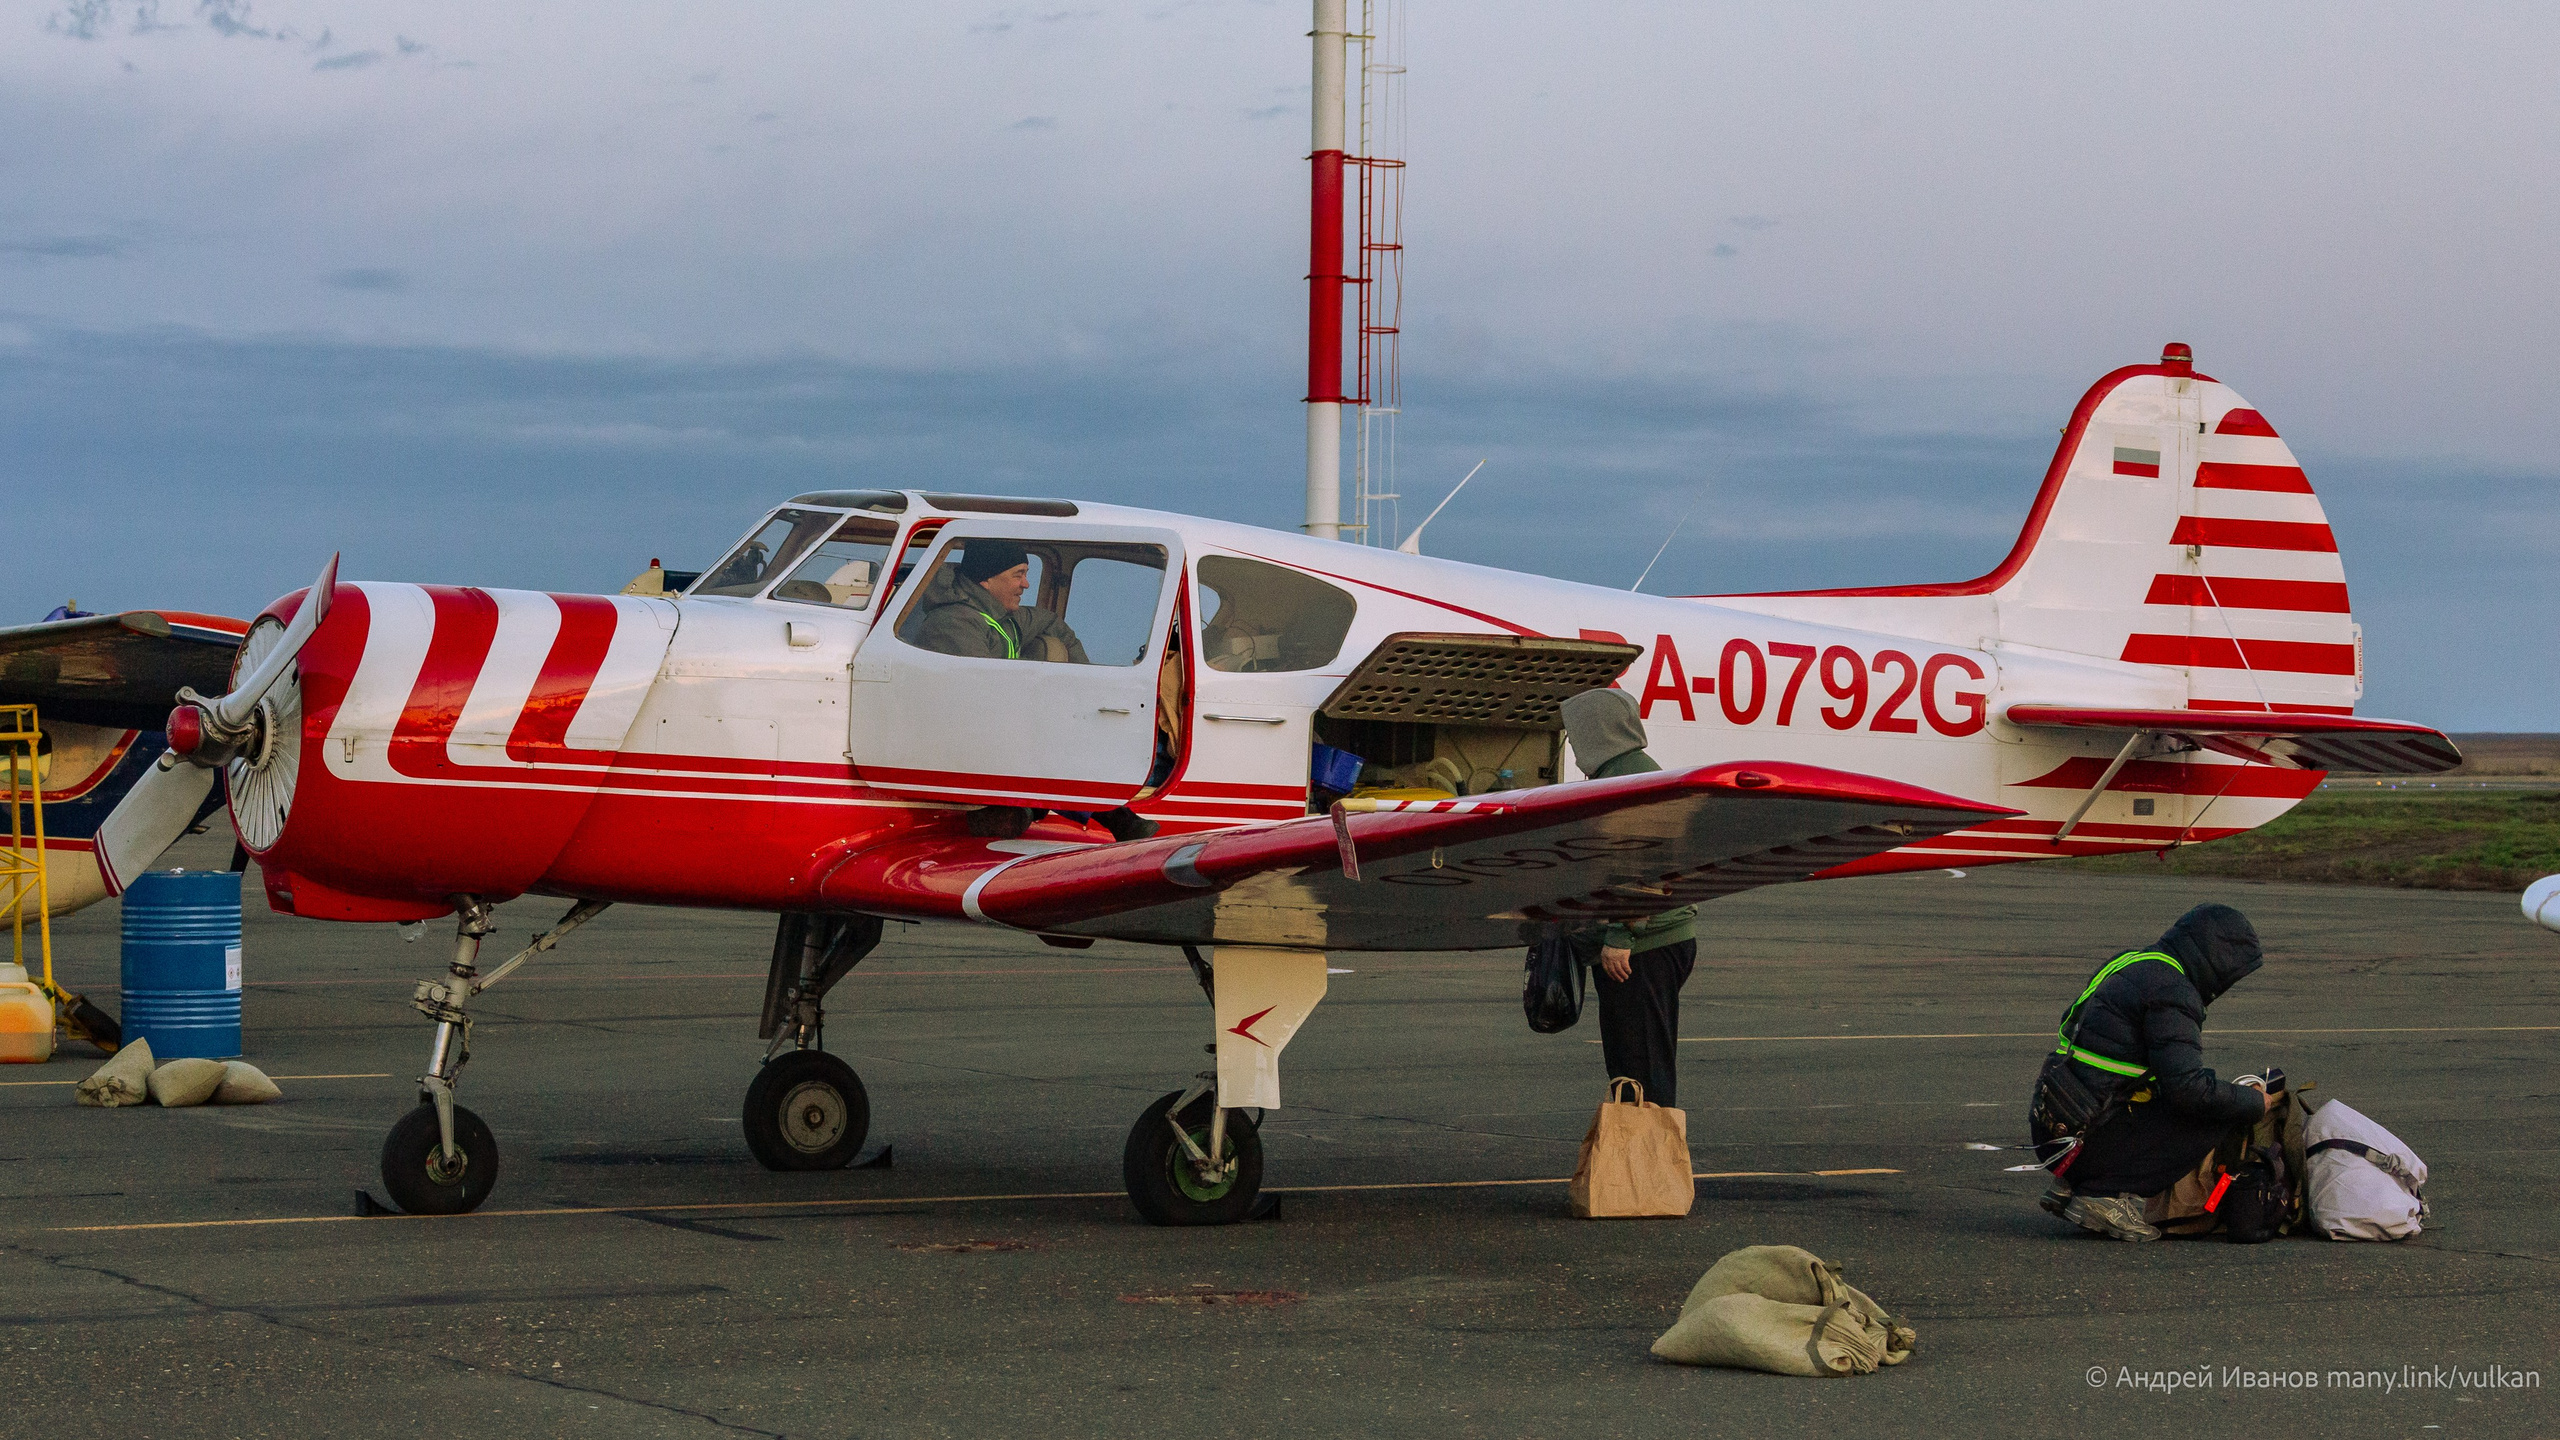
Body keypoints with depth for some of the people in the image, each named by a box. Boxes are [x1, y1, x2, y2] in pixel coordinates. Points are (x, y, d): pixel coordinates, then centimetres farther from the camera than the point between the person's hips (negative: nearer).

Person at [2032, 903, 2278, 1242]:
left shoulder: (2127, 963, 16)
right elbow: (2188, 1088, -22)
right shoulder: (2170, 992, -14)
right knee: (2215, 1118, -8)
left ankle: (2071, 1186, 14)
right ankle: (2105, 1195, -9)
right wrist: (2254, 1102, -6)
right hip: (2090, 1141, -9)